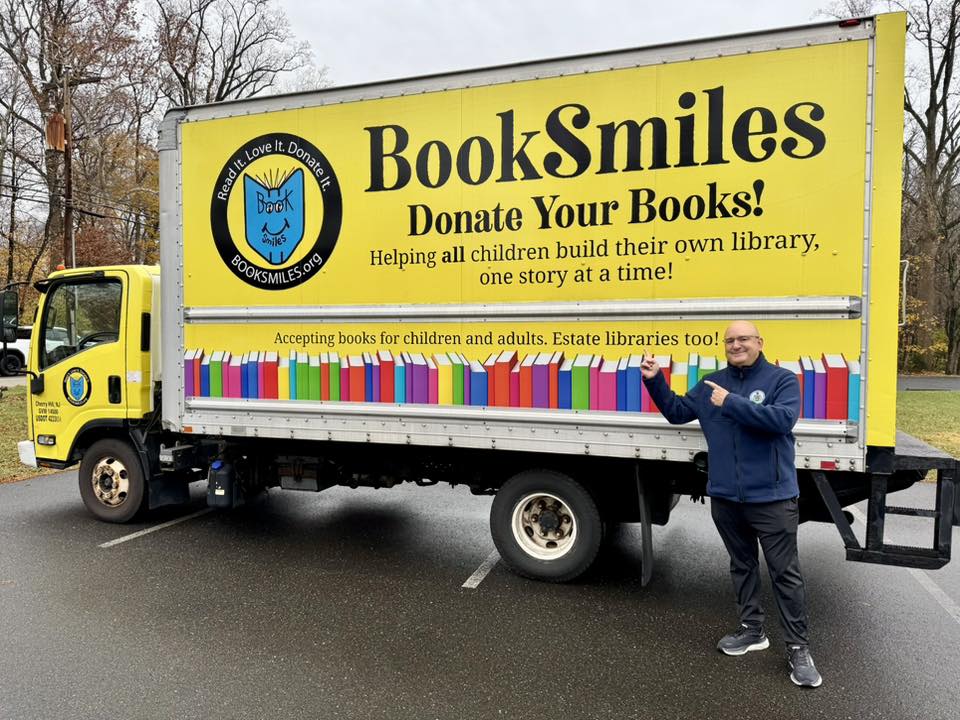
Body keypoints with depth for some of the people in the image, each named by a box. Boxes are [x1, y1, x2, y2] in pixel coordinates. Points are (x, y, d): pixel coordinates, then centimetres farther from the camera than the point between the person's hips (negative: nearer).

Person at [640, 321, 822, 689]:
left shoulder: (782, 380, -5)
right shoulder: (711, 383, 10)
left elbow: (783, 418, -23)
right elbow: (677, 411, 15)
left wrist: (731, 403, -21)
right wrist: (655, 380, 3)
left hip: (771, 497, -5)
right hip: (725, 496, 5)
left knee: (785, 573, 3)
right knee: (742, 566, 18)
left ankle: (798, 648, 15)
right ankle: (752, 630, 33)